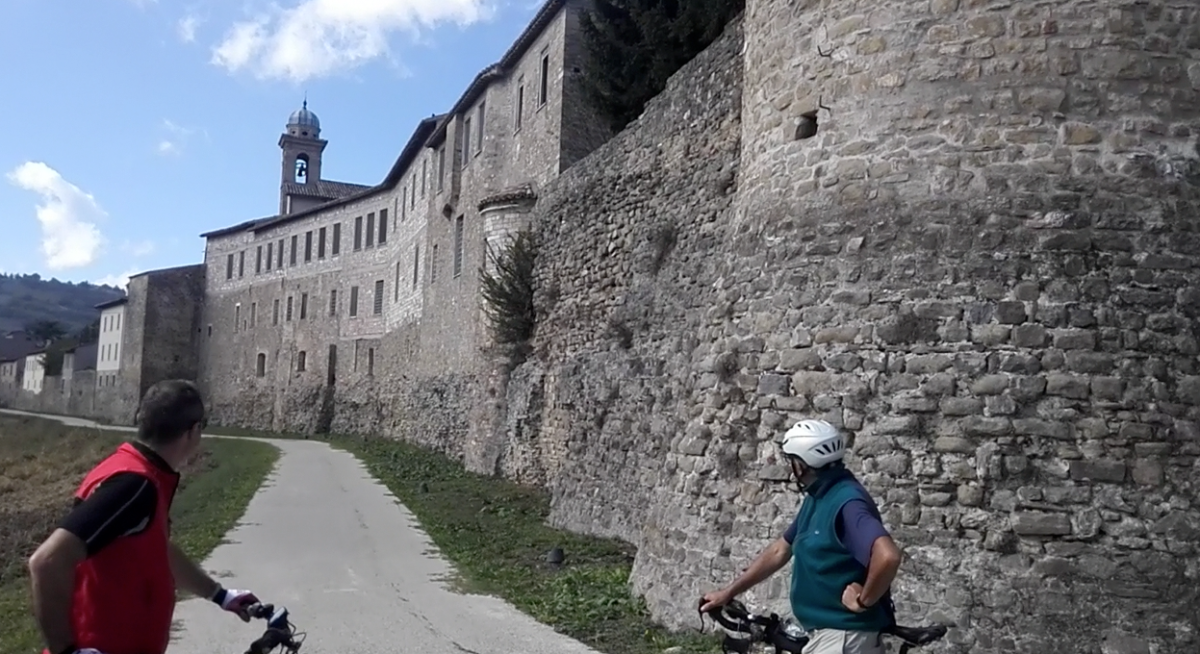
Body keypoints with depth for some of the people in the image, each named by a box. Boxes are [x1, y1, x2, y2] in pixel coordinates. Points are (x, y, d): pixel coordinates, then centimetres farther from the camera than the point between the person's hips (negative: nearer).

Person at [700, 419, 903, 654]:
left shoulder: (847, 503, -22)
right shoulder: (817, 500, 11)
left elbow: (888, 556, -38)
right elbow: (780, 550, 19)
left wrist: (863, 601, -21)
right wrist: (728, 592, 20)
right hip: (829, 631, 10)